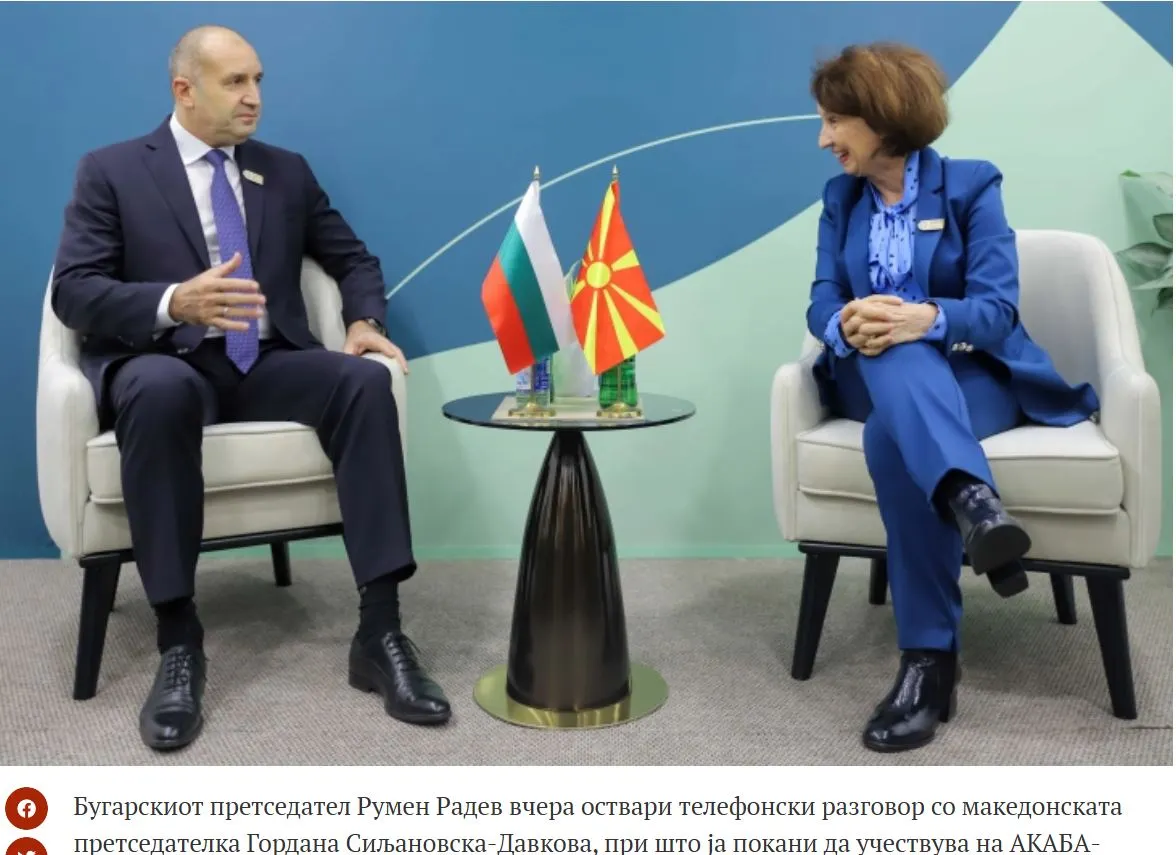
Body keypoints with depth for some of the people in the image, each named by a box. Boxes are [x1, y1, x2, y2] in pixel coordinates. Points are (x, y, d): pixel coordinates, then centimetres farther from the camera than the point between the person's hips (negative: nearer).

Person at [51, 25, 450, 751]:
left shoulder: (287, 172, 18)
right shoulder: (111, 171, 6)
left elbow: (355, 259, 21)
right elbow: (73, 291, -4)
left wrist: (364, 321, -2)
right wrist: (174, 303, -23)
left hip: (269, 364, 3)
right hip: (163, 361, -3)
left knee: (366, 378, -29)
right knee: (163, 390, -40)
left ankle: (381, 632, -30)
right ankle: (179, 640, -29)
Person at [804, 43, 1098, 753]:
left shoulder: (971, 185, 0)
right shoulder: (841, 198, 12)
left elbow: (998, 307, -11)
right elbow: (822, 302, 0)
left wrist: (927, 319, -33)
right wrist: (846, 325, -25)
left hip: (975, 372, -3)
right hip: (881, 380, 3)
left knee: (893, 436, -37)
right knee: (891, 358, -36)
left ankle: (930, 656, -40)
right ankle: (970, 498, -55)